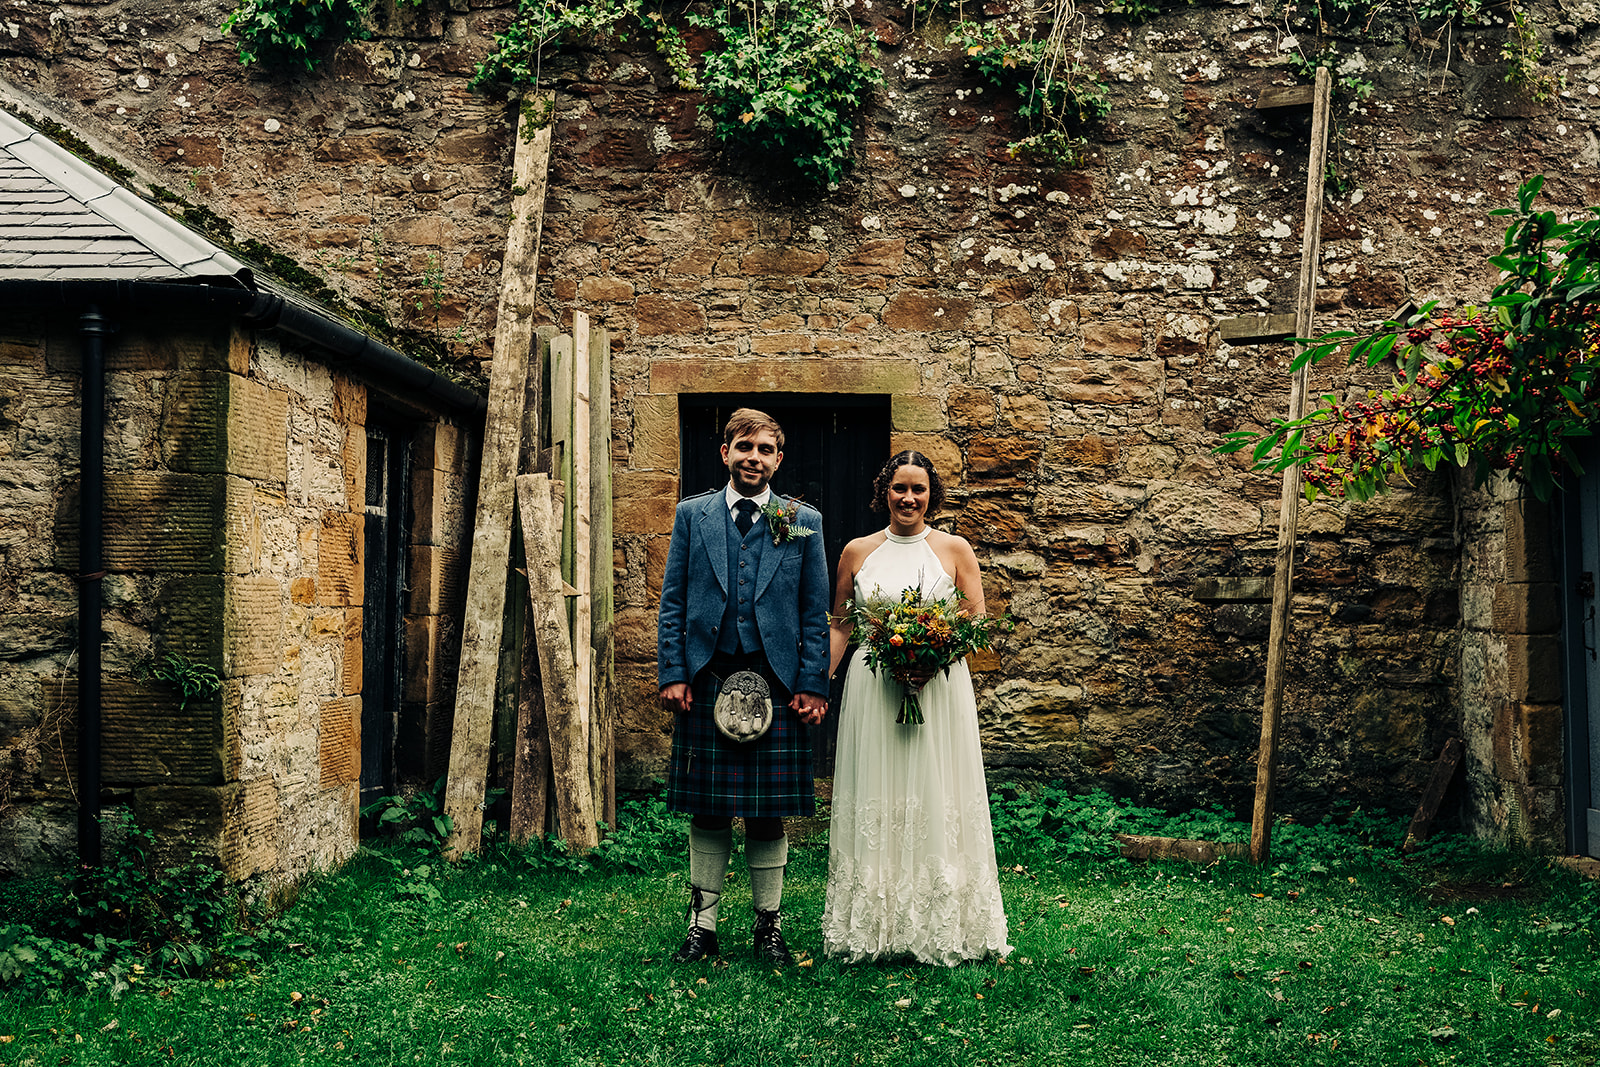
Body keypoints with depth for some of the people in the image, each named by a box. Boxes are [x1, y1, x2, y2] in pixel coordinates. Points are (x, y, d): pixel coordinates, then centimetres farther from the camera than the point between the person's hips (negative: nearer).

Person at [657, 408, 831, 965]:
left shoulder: (803, 522, 6)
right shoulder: (692, 515, 8)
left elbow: (815, 613, 5)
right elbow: (672, 603, 7)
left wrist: (813, 685, -2)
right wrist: (672, 674, -1)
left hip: (776, 684, 0)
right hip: (705, 682, 1)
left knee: (768, 815, 5)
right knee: (707, 813, 6)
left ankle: (769, 927, 17)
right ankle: (702, 926, 16)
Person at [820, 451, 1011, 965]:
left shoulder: (955, 550, 4)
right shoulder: (858, 552, 9)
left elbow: (977, 622, 2)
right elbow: (839, 625, 12)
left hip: (939, 687, -1)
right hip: (872, 688, 1)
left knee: (937, 804, 0)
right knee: (874, 807, 3)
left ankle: (941, 928, 9)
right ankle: (873, 926, 12)